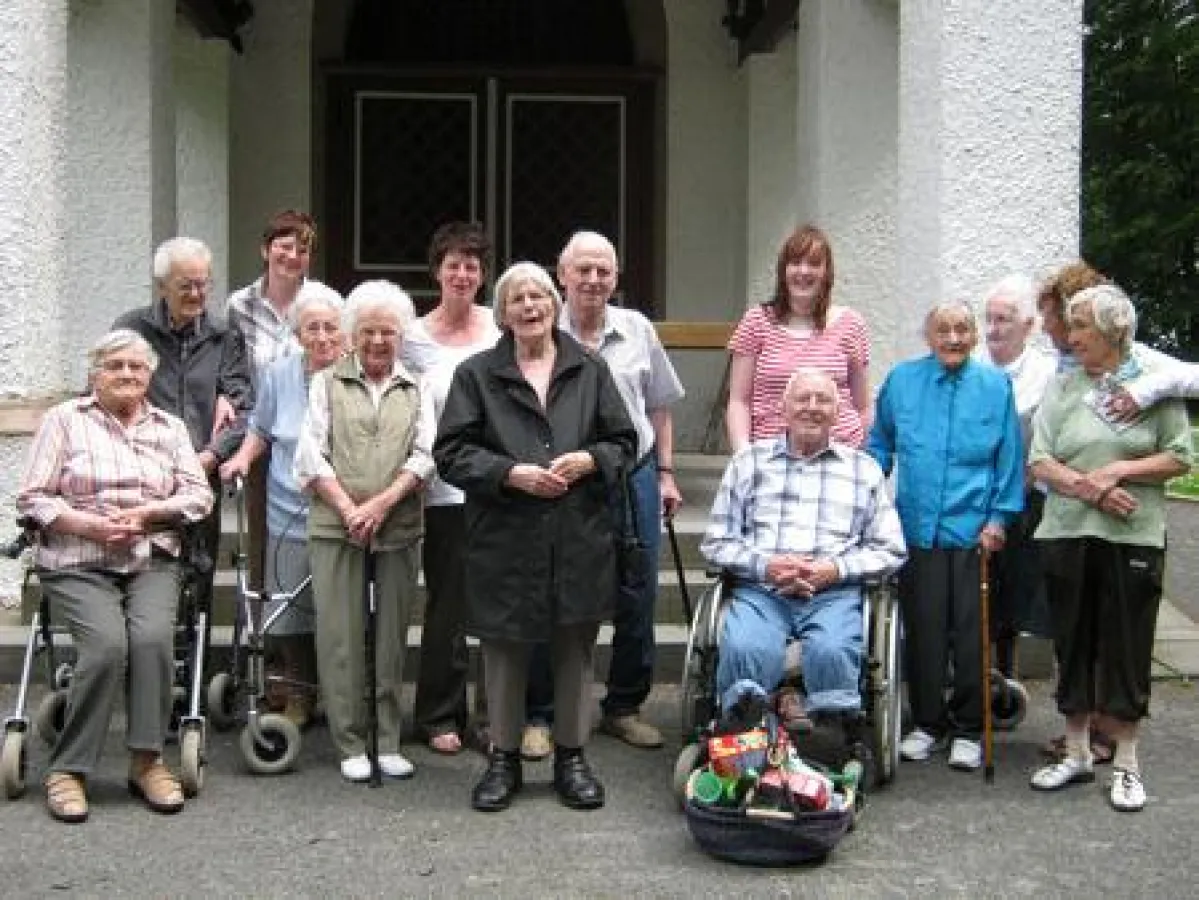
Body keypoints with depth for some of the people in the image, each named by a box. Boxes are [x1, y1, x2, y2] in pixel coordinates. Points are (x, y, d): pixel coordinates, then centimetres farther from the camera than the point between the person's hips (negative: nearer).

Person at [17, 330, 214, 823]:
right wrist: (92, 526, -14)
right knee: (107, 644, -27)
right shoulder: (64, 420, 7)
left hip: (152, 562, 2)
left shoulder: (170, 427, 16)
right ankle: (67, 768, -14)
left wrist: (146, 514, -10)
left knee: (153, 638, -26)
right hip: (77, 564, -2)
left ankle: (147, 760, -15)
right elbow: (32, 498, 0)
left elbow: (198, 494, 7)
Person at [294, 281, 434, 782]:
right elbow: (311, 455, 2)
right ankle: (350, 744, 7)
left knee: (392, 633, 4)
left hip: (399, 528, 1)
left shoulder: (416, 390, 13)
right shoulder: (327, 384, 10)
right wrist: (349, 509, -9)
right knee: (340, 633, -1)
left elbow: (425, 456, 3)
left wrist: (381, 503, -10)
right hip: (335, 526, -1)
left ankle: (388, 741, 12)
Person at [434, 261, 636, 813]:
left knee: (576, 648, 9)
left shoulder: (590, 370, 9)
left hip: (579, 538, 2)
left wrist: (589, 461, -10)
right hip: (505, 540, -1)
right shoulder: (476, 374, 3)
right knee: (505, 651, 6)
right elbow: (451, 453, -2)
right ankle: (504, 759, 21)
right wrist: (511, 473, -15)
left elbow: (624, 442, 10)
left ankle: (572, 757, 23)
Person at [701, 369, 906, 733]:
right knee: (744, 650, -34)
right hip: (761, 590, 0)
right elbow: (715, 542, 15)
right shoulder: (749, 461, 20)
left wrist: (836, 569, -4)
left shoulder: (864, 468, 20)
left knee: (831, 651, -35)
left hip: (835, 593, 0)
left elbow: (890, 550, 15)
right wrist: (764, 564, -5)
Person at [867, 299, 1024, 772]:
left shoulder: (995, 386, 3)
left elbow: (1009, 459, 4)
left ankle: (968, 728, 16)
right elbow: (880, 446, 15)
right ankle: (926, 722, 19)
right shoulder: (902, 380, 6)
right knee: (922, 629, 4)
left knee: (972, 632, 3)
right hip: (916, 527, 1)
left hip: (973, 531, -1)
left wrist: (1000, 517, -1)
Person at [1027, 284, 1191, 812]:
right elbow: (1040, 461, 2)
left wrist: (1117, 472, -13)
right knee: (1073, 644, 10)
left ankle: (1126, 763, 15)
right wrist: (1088, 488, -13)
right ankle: (1077, 754, 23)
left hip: (1133, 537, -3)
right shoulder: (1063, 386, 7)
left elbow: (1178, 457, -2)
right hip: (1067, 533, 3)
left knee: (1126, 648, 2)